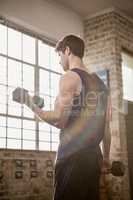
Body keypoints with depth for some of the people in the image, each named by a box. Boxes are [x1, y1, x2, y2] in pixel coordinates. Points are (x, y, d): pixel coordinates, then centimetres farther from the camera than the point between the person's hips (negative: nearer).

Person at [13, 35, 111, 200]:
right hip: (93, 155, 8)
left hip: (72, 155, -8)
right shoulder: (99, 82, 15)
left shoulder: (70, 77, -8)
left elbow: (59, 120, -15)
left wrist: (32, 105, -1)